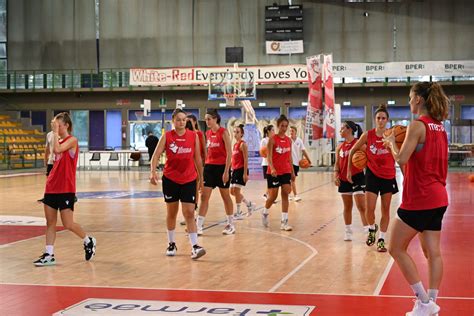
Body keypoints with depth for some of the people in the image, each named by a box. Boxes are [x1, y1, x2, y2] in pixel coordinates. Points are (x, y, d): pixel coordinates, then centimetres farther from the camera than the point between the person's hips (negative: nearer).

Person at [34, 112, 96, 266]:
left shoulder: (72, 140, -9)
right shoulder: (58, 141, 14)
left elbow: (57, 150, -27)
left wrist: (55, 132, -18)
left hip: (65, 189, -8)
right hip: (52, 187, 8)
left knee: (68, 224, -4)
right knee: (50, 222, 4)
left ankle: (89, 241, 20)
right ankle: (49, 255, 7)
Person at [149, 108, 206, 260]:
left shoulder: (194, 136, -2)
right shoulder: (167, 136, -5)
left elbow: (197, 158, 6)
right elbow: (156, 155, -10)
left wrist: (200, 176, 11)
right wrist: (153, 171, -26)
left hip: (189, 180, 0)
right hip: (170, 179, 0)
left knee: (189, 213, -8)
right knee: (171, 212, 12)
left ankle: (195, 246, -9)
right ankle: (171, 243, 26)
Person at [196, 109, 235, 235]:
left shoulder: (223, 132, -9)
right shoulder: (208, 133, 9)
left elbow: (229, 153, -12)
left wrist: (226, 171, -18)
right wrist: (204, 167, 15)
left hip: (221, 167, -5)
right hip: (209, 166, 5)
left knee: (225, 196, 6)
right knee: (204, 196, -1)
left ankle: (231, 225, 19)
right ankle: (199, 226, -2)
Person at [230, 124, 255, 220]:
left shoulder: (243, 144, -10)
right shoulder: (235, 145, 14)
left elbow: (246, 160, -14)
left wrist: (245, 173, -19)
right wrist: (232, 170, 17)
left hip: (241, 170, -9)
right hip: (235, 170, 9)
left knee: (236, 190, -8)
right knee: (232, 191, 9)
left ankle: (238, 213, 1)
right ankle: (249, 204, 24)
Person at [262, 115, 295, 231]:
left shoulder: (289, 140, 7)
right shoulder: (273, 139, -8)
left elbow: (290, 157, 14)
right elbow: (269, 156, -15)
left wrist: (292, 172, 13)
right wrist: (272, 168, -31)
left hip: (286, 171, 4)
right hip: (273, 172, -4)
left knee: (285, 195, -4)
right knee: (273, 196, 3)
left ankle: (284, 222, -3)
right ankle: (265, 213, 32)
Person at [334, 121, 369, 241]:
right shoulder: (340, 147, 10)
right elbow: (337, 163, 13)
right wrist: (336, 175, -2)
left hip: (357, 177, -6)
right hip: (344, 179, 6)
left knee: (361, 206, -11)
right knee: (347, 207, 13)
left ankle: (368, 230, -10)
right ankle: (348, 231, 23)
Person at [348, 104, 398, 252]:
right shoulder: (368, 135, -8)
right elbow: (353, 151, 5)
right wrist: (349, 170, 8)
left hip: (388, 176, 0)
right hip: (372, 175, 0)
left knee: (385, 209, 5)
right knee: (369, 208, -6)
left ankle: (381, 239, 15)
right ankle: (372, 229, 25)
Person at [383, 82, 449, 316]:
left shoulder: (418, 125, -14)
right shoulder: (439, 127, 11)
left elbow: (402, 159, -18)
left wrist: (391, 143, -1)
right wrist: (406, 144, 15)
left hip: (419, 199, -8)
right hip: (437, 198, 8)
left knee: (397, 249, 2)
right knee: (433, 252, 9)